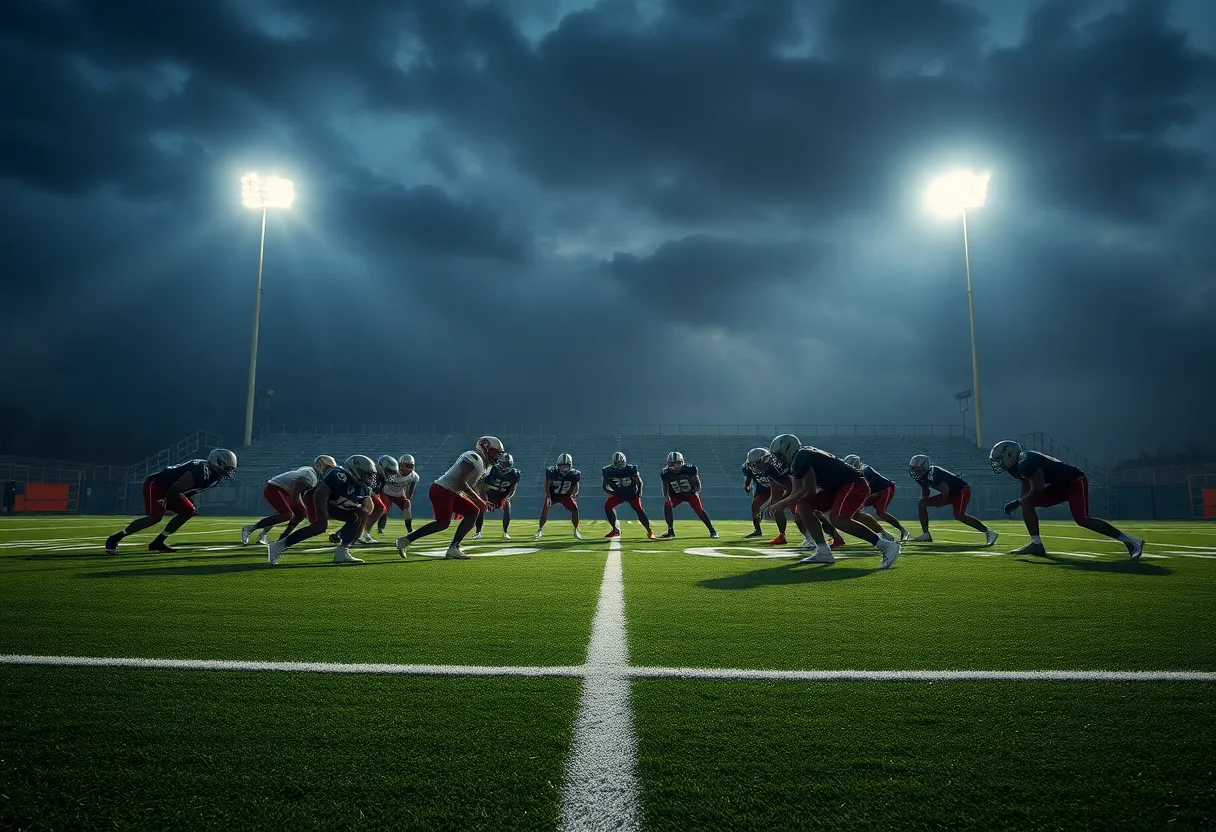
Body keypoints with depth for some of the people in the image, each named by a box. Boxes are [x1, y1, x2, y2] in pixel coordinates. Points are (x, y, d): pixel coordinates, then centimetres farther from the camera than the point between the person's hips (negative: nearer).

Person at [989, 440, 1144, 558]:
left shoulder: (1027, 461, -26)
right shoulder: (1019, 465, 4)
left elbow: (1038, 489, -27)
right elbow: (1027, 492, 15)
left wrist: (1017, 502, -18)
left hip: (1075, 481, -10)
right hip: (1060, 485, 10)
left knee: (1081, 519, -21)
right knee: (1027, 504, 0)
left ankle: (1131, 541, -12)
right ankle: (1036, 544, 2)